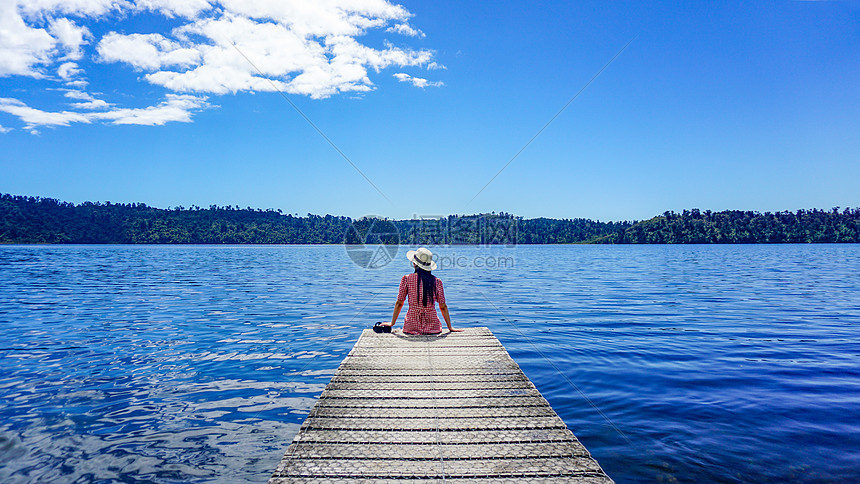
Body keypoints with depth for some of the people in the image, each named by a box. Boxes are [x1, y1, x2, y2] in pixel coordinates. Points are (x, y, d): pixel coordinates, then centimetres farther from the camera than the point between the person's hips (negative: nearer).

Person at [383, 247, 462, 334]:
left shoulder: (406, 279, -5)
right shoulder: (437, 281, -2)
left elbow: (399, 303, 0)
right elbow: (443, 307, 2)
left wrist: (392, 323, 13)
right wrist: (450, 328, 11)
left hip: (412, 326, -1)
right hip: (432, 326, 2)